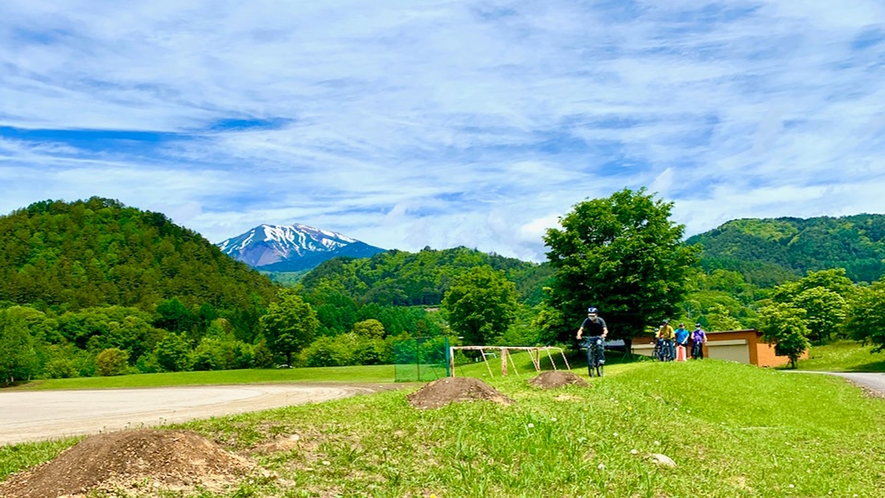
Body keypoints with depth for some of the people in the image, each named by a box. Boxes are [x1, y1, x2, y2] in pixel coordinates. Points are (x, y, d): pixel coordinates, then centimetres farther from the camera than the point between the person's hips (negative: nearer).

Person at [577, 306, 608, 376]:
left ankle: (601, 359, -19)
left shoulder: (600, 320, -18)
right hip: (590, 337, 2)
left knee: (599, 344, -32)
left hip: (599, 336, -2)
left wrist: (604, 334, -50)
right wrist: (579, 335, -44)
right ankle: (590, 364, -10)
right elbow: (581, 329, -22)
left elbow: (605, 330, -27)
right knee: (589, 348, -20)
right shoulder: (587, 321, -14)